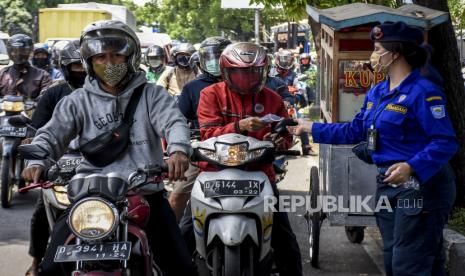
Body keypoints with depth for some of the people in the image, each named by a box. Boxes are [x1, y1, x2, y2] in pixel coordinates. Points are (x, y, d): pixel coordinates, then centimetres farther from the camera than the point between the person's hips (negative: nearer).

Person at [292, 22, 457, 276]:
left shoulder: (423, 92, -16)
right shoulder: (376, 93, 12)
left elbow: (445, 141, -22)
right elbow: (355, 131, 21)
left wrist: (412, 167, -35)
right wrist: (312, 128, 21)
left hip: (420, 186, -9)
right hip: (387, 184, 9)